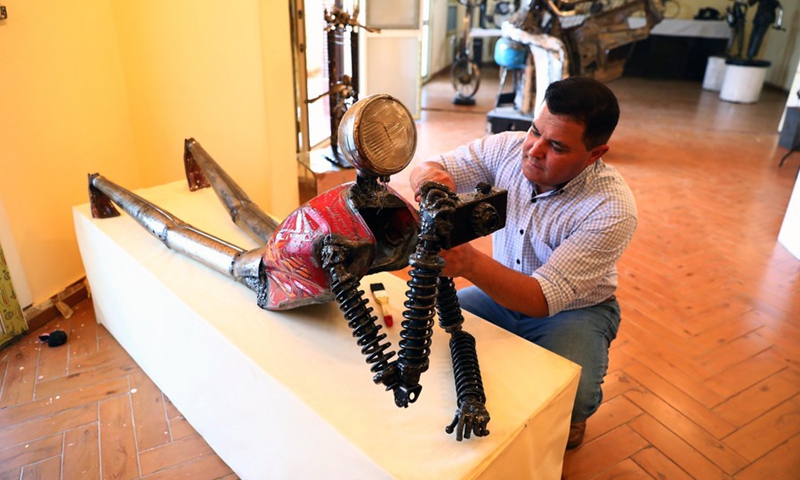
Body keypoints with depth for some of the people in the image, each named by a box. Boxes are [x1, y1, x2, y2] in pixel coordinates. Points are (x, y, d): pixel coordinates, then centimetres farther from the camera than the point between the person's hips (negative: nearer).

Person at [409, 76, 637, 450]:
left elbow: (543, 299, -35)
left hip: (574, 309, -3)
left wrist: (471, 263, -53)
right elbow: (424, 170, -11)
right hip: (502, 291, 4)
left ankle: (570, 416, 11)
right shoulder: (508, 148, -16)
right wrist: (429, 176, -37)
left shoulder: (612, 208, -30)